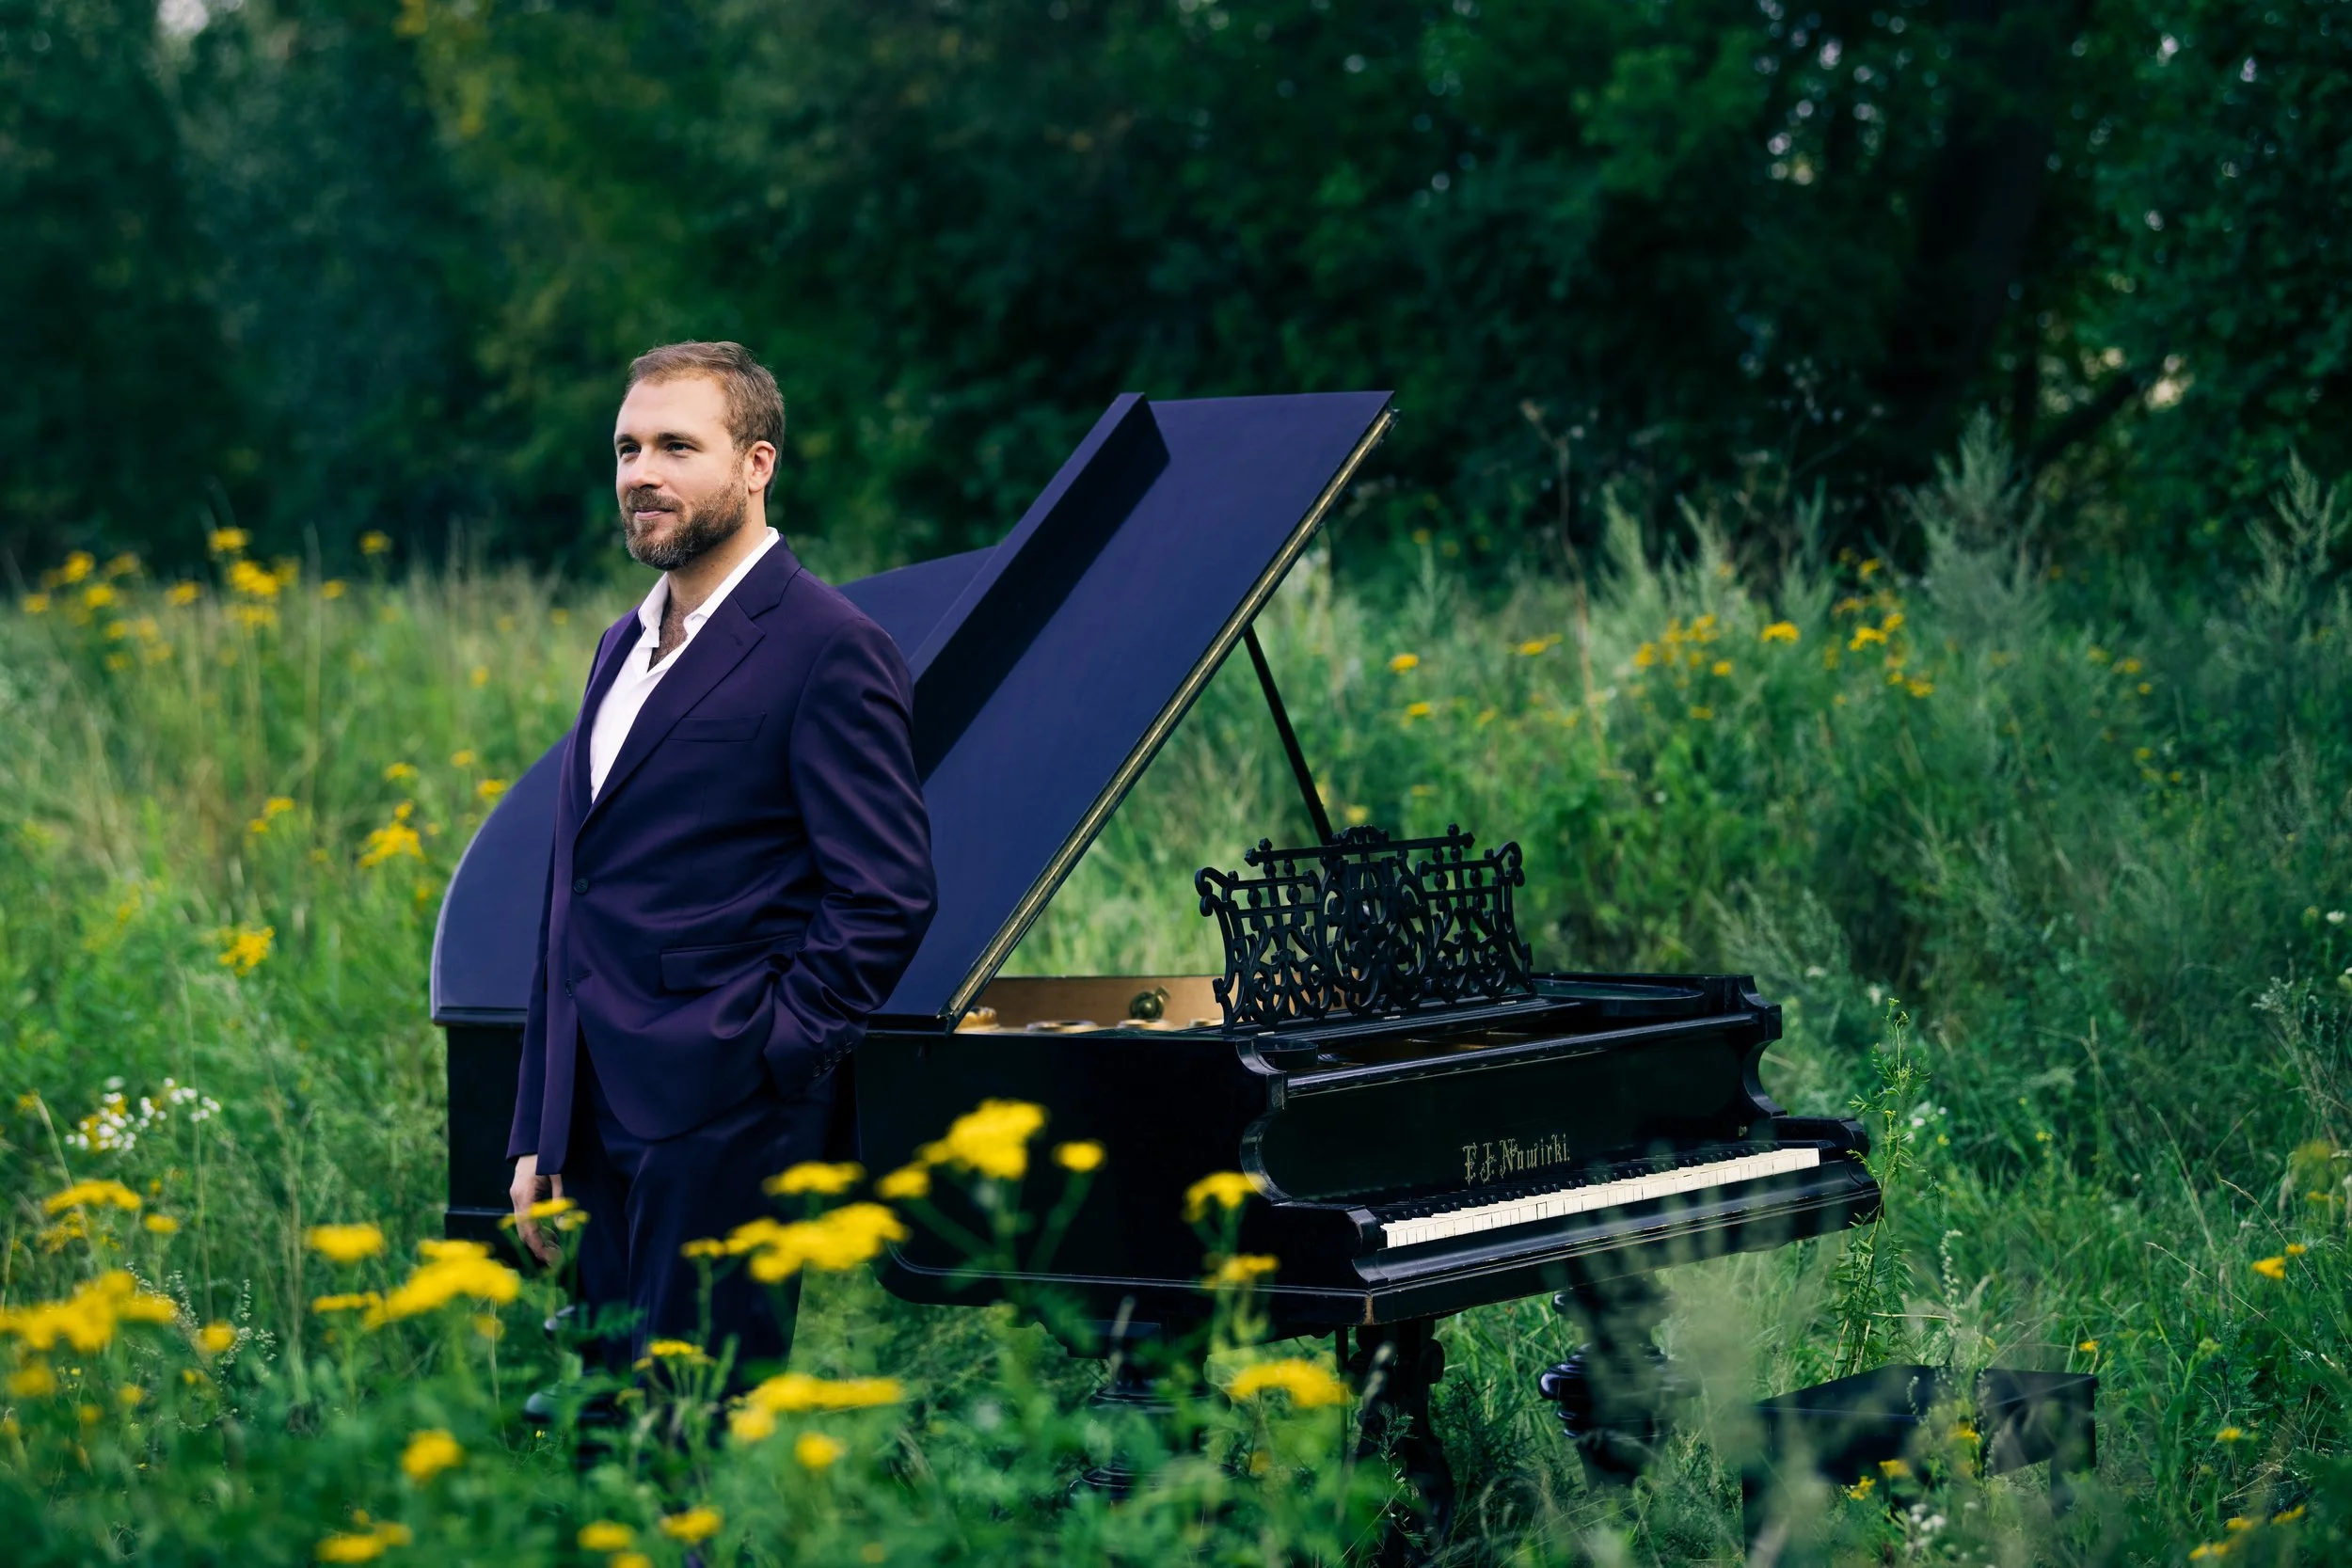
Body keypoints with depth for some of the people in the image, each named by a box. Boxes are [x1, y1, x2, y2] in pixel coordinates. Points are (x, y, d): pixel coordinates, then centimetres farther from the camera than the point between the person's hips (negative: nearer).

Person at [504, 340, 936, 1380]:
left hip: (722, 1126, -8)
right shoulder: (624, 649, 19)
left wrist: (766, 1061, -14)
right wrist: (536, 1136, 18)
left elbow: (885, 896, -11)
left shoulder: (825, 649, -7)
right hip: (600, 1128, 8)